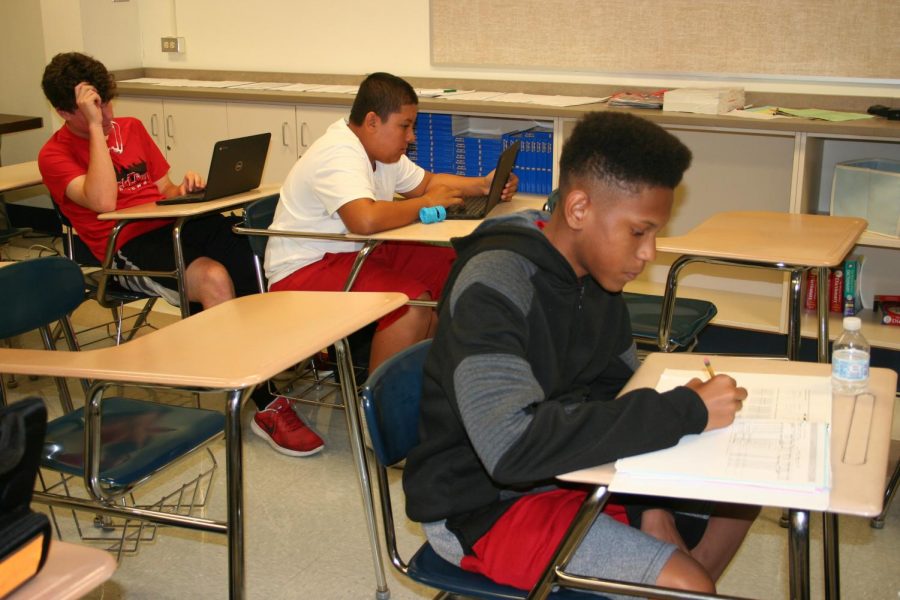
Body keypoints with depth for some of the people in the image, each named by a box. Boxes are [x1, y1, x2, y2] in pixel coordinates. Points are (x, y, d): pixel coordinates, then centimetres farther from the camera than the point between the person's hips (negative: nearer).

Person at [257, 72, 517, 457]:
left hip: (354, 254, 10)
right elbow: (365, 219, -38)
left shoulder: (381, 150, 10)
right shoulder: (339, 155, -22)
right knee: (412, 302, -29)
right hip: (302, 273, -10)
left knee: (451, 269, -1)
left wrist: (481, 186, 6)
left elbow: (425, 181, 23)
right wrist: (425, 204, -22)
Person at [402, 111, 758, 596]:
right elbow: (512, 445, -38)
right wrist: (686, 411, -34)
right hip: (483, 506, -8)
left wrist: (651, 508, -8)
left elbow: (619, 391, 8)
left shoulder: (596, 273, -1)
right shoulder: (491, 288, -26)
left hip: (569, 470, 8)